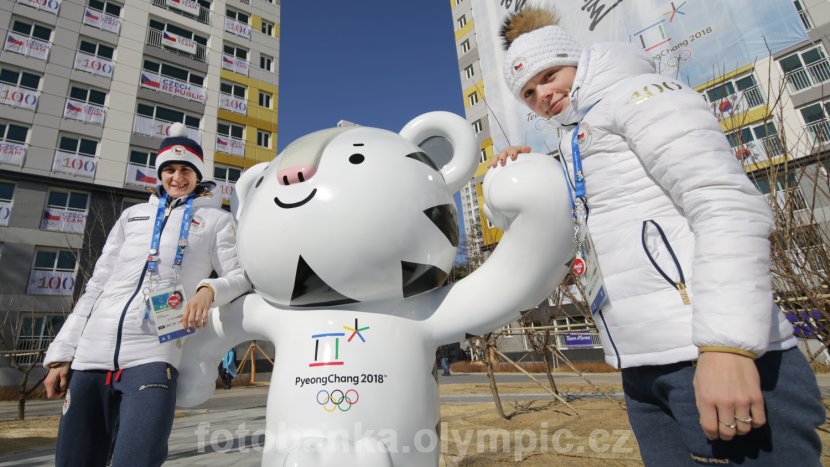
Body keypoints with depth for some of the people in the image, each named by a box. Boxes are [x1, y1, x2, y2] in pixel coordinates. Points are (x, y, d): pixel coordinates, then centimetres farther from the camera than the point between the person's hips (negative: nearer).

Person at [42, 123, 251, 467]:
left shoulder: (215, 219, 9)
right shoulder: (133, 215, 20)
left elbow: (241, 275, 1)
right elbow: (97, 285, 19)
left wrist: (209, 289, -21)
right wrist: (61, 354, 14)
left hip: (153, 355, -4)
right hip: (92, 354, 4)